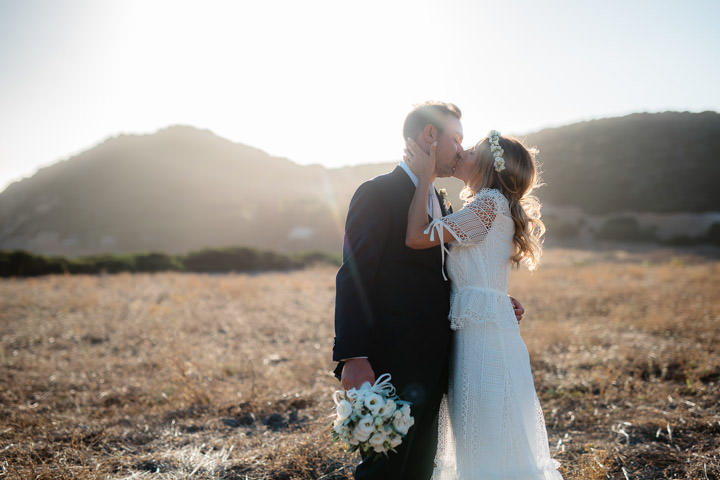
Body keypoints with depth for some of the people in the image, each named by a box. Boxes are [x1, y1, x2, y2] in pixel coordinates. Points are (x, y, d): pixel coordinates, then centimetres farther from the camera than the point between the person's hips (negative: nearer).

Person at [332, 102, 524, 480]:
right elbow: (353, 279, -16)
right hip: (391, 364, -8)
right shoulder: (378, 194, -9)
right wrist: (353, 359, -24)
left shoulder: (436, 202, 18)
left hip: (430, 367, 8)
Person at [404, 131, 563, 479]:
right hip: (474, 330, 10)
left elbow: (417, 237, -15)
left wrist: (425, 177, -7)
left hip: (484, 331, -10)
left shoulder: (491, 204, -12)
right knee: (478, 440, 17)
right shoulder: (489, 207, 18)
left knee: (492, 446, -1)